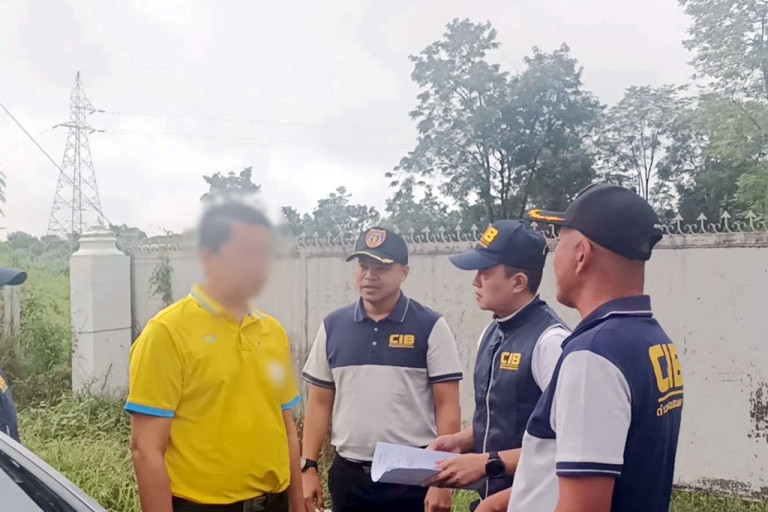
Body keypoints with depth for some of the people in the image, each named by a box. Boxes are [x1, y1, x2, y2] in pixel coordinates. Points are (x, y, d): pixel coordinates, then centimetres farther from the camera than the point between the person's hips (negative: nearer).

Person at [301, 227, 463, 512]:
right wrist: (309, 466, 3)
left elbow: (447, 407, -7)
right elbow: (320, 403, 8)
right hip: (349, 474, 4)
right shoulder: (333, 326, 4)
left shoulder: (430, 327, -6)